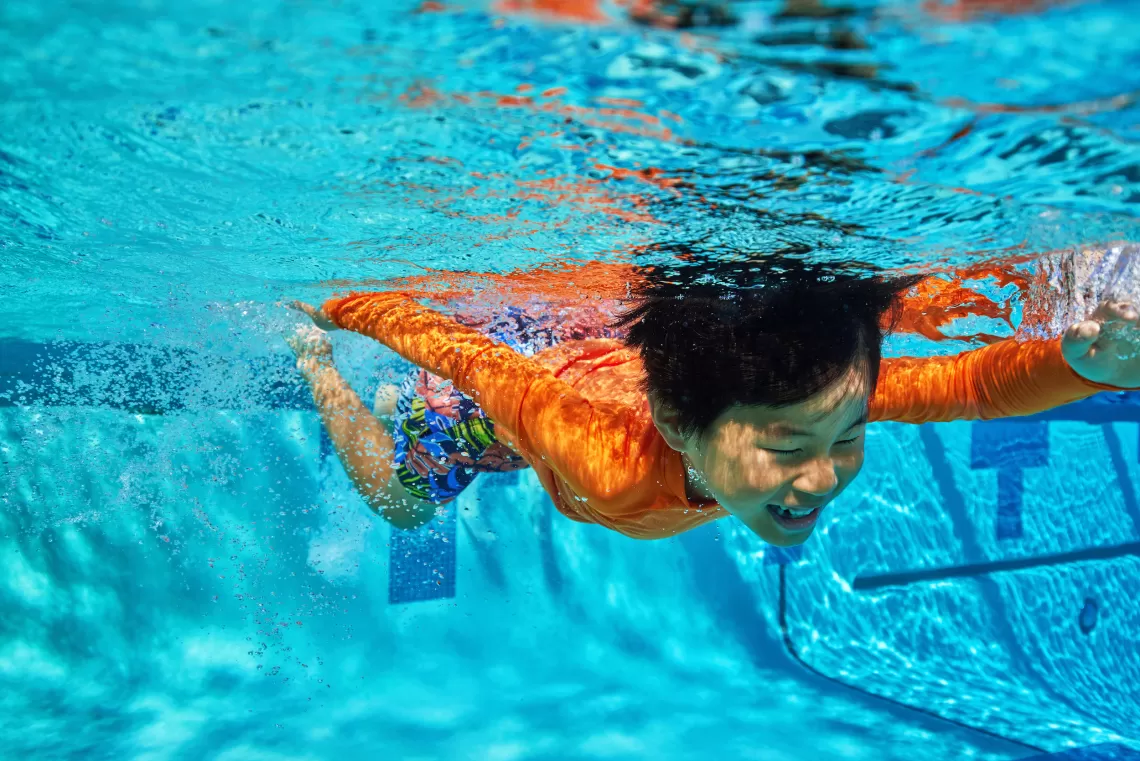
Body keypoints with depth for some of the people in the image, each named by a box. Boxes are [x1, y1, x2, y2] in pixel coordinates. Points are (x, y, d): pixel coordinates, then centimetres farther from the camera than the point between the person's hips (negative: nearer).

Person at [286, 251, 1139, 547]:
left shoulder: (816, 393, -41)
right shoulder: (609, 457, -50)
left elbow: (973, 381, -36)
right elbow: (461, 353, -39)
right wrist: (341, 310, -22)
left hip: (597, 343, 4)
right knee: (400, 500, 28)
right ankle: (316, 365, 50)